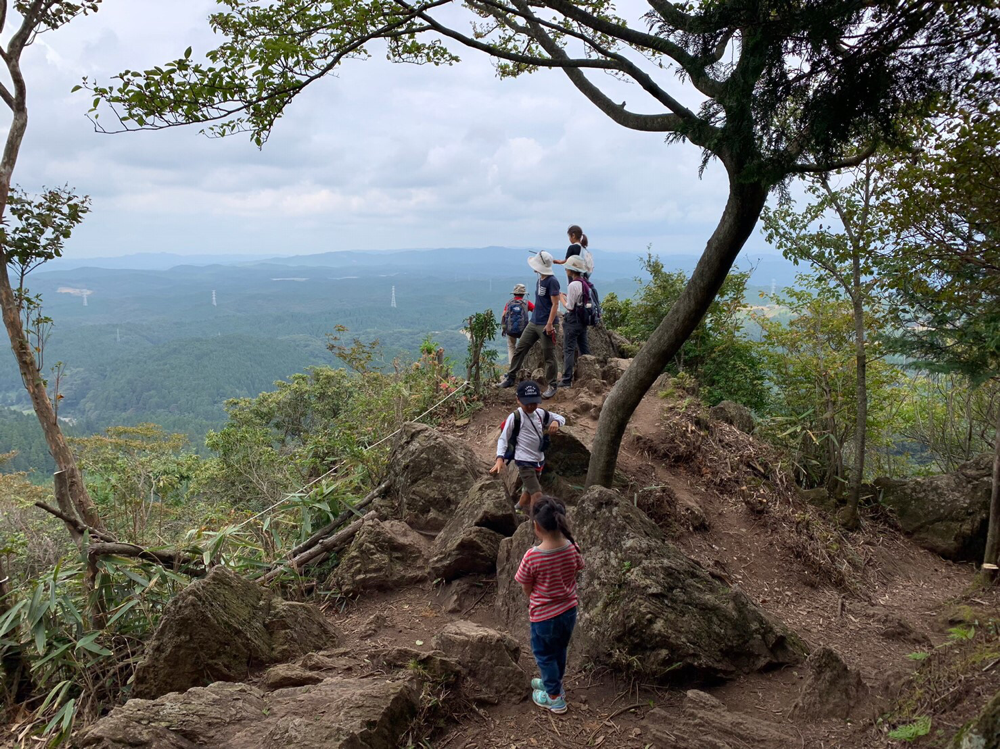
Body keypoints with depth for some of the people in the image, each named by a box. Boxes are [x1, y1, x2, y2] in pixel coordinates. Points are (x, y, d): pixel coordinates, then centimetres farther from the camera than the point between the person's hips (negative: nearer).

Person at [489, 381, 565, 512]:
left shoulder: (541, 414, 1)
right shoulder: (514, 417, -16)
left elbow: (561, 418, 14)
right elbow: (503, 439, -13)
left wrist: (556, 422, -11)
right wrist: (500, 458, -26)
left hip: (538, 460, 7)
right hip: (524, 461, -7)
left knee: (529, 492, 22)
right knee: (537, 495, -14)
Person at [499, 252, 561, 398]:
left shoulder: (552, 281, -14)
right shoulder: (539, 280, 12)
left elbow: (555, 304, -17)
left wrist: (549, 323, -22)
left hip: (545, 325, -9)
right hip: (533, 323, 9)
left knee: (549, 356, -1)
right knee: (520, 349, 8)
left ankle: (552, 386, 9)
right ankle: (510, 378, 17)